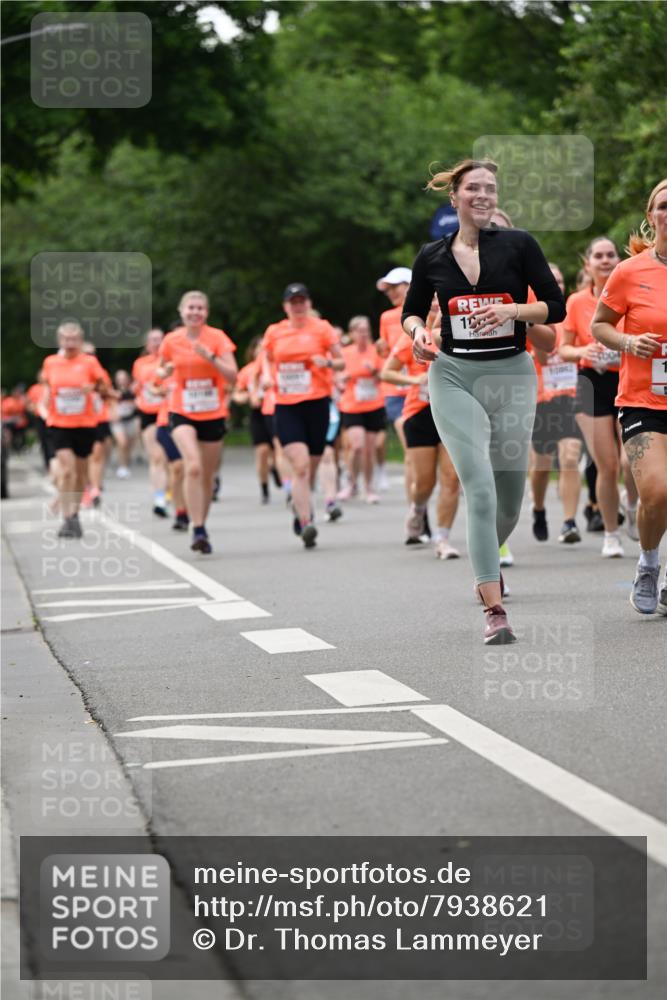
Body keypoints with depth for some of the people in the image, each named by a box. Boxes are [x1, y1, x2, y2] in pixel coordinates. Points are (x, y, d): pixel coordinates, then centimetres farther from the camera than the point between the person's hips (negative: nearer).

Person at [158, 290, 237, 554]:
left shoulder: (217, 338, -6)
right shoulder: (172, 340, -2)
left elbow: (232, 376, -14)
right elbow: (162, 369, 17)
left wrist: (210, 357, -27)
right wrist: (164, 371, -7)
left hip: (213, 415, 1)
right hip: (182, 413, -1)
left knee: (208, 476, 9)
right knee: (193, 467, -24)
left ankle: (202, 528, 29)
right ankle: (198, 531, -24)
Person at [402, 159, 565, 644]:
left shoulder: (518, 244, -1)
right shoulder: (432, 257, 4)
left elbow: (556, 307, -1)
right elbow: (412, 311, 17)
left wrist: (513, 310, -18)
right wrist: (419, 332, -4)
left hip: (512, 375, 1)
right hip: (454, 376, -1)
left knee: (509, 499, 9)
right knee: (481, 489, -15)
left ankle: (485, 557, 44)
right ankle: (495, 611, -17)